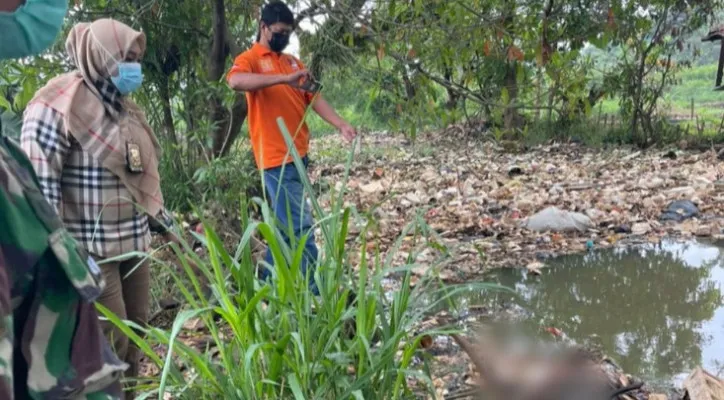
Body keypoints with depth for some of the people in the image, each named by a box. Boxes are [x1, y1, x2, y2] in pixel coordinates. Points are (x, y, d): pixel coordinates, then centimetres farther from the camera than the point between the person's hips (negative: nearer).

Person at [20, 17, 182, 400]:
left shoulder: (124, 107, 13)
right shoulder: (57, 106, -14)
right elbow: (40, 187, -18)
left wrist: (163, 224, 21)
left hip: (132, 245, 8)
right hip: (89, 253, -8)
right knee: (109, 346, -2)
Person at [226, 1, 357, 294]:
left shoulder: (292, 61, 19)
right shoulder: (250, 59, -3)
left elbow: (313, 98, 10)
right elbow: (235, 81, -26)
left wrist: (341, 125, -6)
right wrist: (284, 78, -33)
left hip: (299, 153, 8)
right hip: (277, 157, -8)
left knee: (286, 223, 15)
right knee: (301, 226, -8)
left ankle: (268, 281, 28)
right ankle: (316, 288, -2)